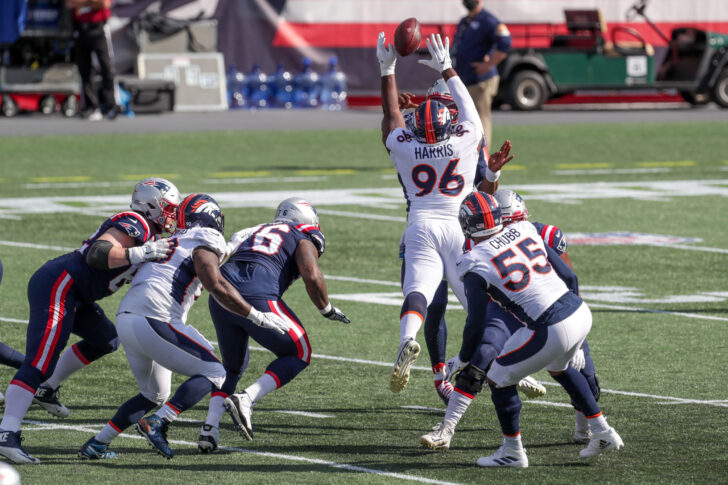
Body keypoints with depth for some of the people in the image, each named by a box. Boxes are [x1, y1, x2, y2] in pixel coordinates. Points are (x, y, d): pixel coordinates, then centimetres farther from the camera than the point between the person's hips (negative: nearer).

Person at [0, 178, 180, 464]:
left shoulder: (146, 233, 18)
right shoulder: (134, 225, -13)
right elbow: (98, 254, -27)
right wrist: (143, 253, -31)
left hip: (72, 294, 11)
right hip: (56, 287, -11)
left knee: (105, 340, 25)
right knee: (39, 361, -19)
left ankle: (47, 390, 34)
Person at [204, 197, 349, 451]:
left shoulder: (253, 232, 34)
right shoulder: (303, 240, 15)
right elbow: (312, 276, 0)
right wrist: (327, 309, 13)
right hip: (256, 297, -6)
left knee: (233, 365, 27)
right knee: (298, 354, 15)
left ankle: (210, 426, 7)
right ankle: (247, 399, -5)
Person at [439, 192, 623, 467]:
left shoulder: (476, 265, -6)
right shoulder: (524, 231, 10)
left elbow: (476, 324, -2)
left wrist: (462, 360, 12)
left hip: (552, 330, -7)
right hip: (581, 312, 7)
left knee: (499, 379, 13)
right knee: (559, 368, 35)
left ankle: (512, 452, 24)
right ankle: (602, 433, 36)